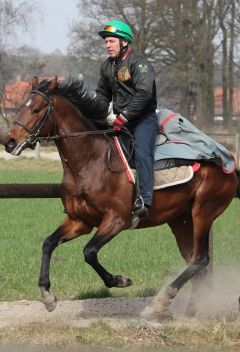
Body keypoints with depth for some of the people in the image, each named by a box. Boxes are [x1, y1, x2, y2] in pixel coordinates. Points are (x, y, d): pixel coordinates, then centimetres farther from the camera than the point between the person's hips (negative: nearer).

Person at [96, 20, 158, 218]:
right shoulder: (107, 67, 13)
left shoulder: (139, 64, -12)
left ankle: (144, 201, -38)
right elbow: (102, 94, 26)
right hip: (120, 119, 8)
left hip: (143, 118, -8)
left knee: (141, 151, -28)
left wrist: (123, 117, -28)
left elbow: (144, 94, -24)